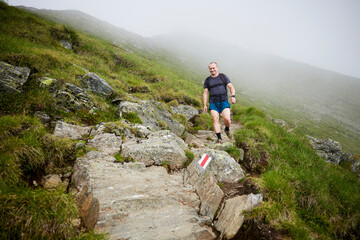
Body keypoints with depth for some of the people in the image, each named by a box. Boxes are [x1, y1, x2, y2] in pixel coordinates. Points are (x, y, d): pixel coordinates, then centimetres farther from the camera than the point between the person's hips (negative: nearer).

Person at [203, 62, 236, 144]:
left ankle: (227, 129, 17)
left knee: (227, 119, -16)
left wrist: (233, 96, -17)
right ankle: (219, 138, -12)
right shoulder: (207, 80, 10)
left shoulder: (223, 77, 7)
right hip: (213, 103, 1)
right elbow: (205, 93, 7)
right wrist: (205, 105, -3)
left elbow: (231, 87, 1)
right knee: (215, 119, -15)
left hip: (224, 102, -1)